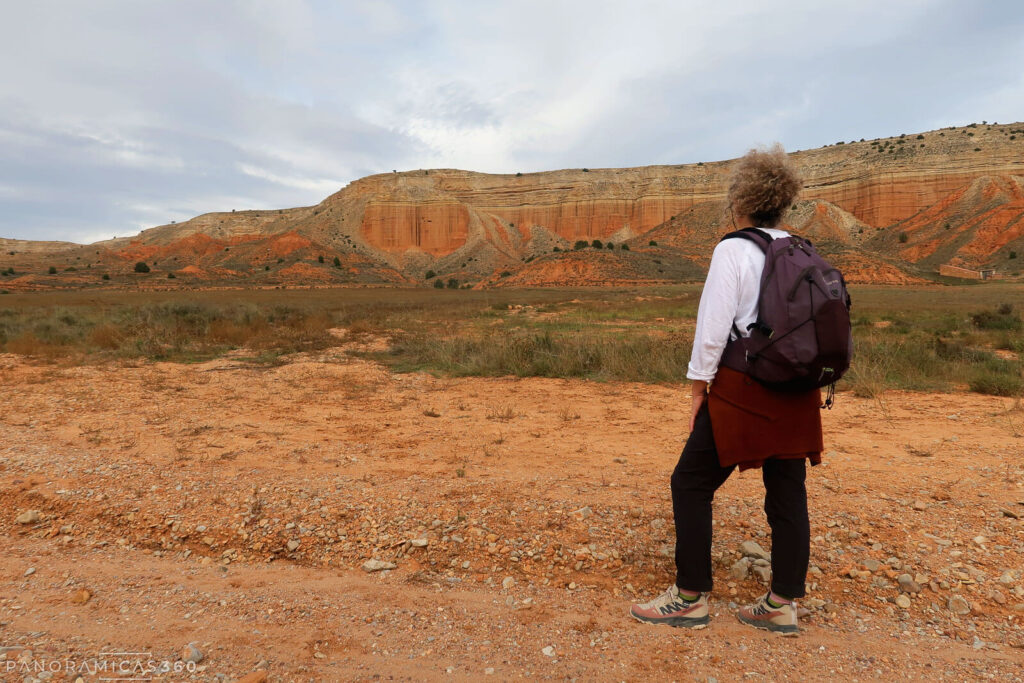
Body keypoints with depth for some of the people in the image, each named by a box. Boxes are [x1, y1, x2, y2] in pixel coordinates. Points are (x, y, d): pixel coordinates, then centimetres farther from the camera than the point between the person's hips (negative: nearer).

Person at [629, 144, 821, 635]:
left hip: (743, 387, -7)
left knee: (691, 483, 5)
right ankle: (782, 606, 23)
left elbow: (713, 327, -14)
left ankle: (690, 599, 13)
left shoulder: (733, 250, -10)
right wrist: (807, 379, 18)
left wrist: (699, 391, -6)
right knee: (787, 492, 12)